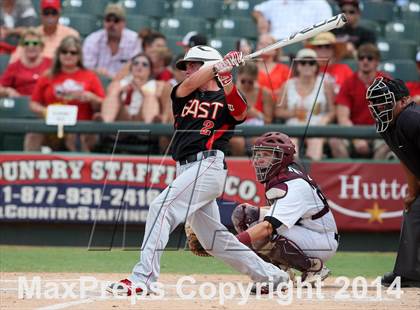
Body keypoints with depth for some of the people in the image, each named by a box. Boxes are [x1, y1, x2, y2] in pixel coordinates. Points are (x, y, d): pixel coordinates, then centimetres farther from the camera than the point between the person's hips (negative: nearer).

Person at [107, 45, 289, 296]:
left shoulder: (225, 99, 5)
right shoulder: (182, 96, 21)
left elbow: (239, 112, -17)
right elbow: (189, 85, -2)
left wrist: (226, 78, -33)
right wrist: (219, 65, -17)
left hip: (208, 165, -8)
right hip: (187, 169, 8)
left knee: (162, 207, -23)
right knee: (214, 239, 11)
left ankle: (142, 279, -30)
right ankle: (272, 276, 21)